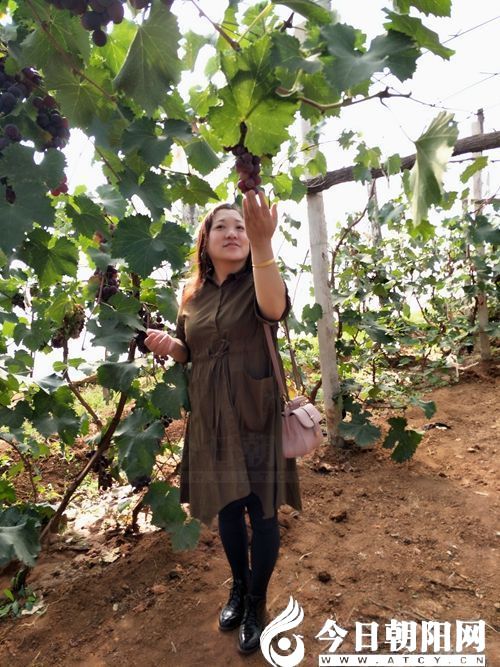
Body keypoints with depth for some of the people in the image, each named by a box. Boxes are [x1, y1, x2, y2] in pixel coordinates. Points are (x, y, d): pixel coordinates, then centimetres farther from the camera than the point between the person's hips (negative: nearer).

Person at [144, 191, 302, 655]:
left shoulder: (257, 282, -8)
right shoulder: (192, 294, 5)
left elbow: (275, 309, -33)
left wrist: (263, 244, -49)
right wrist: (168, 346, -8)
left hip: (255, 415, -4)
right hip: (209, 418, 4)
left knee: (261, 510, 6)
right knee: (226, 508, 17)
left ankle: (257, 603, 31)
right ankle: (239, 587, 42)